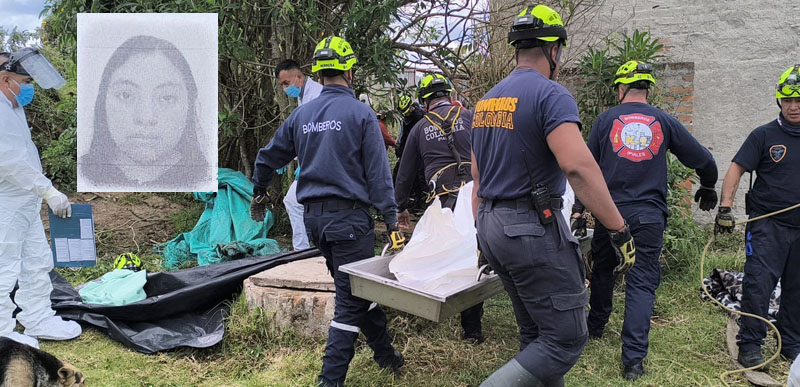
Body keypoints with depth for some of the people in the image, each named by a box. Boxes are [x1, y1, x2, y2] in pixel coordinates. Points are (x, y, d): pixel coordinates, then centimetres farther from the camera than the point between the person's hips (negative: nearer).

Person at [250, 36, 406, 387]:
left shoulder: (301, 115, 8)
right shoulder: (361, 113, -7)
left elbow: (267, 158, 17)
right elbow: (378, 173, -11)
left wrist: (259, 193, 34)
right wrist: (392, 220, -9)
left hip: (313, 216, 7)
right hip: (349, 216, -6)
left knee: (357, 289, 19)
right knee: (350, 298, 2)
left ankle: (386, 354, 33)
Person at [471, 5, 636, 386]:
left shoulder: (487, 100, 14)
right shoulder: (551, 94, -11)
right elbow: (578, 165, -25)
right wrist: (620, 229, -20)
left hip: (492, 227, 9)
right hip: (533, 229, -9)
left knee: (535, 334, 20)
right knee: (566, 339, 0)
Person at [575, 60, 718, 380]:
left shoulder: (606, 120, 3)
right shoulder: (664, 122, 4)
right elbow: (703, 159, 8)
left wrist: (579, 207, 11)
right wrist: (707, 188, 28)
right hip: (649, 216, 0)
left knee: (602, 271, 20)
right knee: (642, 284, 2)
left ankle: (595, 327, 39)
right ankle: (633, 360, -2)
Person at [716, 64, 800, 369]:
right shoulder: (765, 135, -3)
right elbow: (736, 169, -7)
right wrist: (725, 206, -18)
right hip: (767, 224, -4)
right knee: (758, 284, -6)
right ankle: (750, 344, 5)